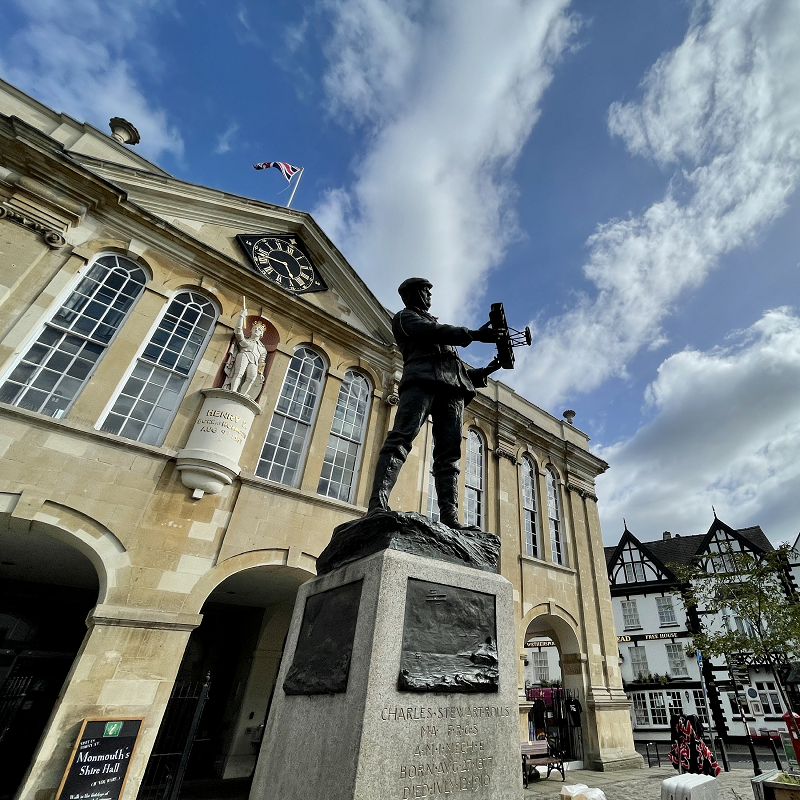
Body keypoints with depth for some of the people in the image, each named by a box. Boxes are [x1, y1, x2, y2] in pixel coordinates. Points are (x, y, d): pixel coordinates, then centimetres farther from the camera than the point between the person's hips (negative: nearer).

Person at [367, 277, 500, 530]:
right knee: (402, 437, -23)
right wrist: (474, 334, -6)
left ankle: (449, 517, -16)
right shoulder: (404, 316, 21)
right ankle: (377, 505, -32)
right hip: (423, 378, -6)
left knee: (449, 452, -9)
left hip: (452, 387, 7)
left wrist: (484, 371, 20)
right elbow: (432, 332, -2)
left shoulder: (436, 324, 41)